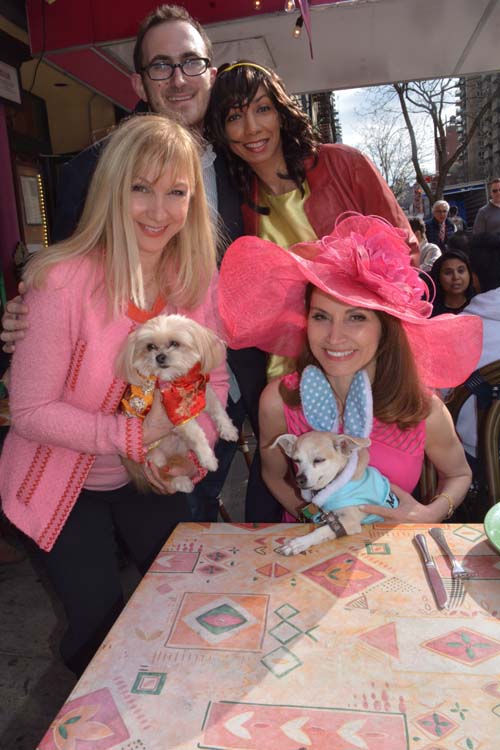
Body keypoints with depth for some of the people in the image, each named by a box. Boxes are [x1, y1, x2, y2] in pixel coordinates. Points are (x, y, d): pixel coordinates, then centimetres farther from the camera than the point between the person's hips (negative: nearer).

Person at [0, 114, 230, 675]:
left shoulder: (200, 280, -11)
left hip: (146, 478, 5)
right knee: (101, 626, 6)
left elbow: (214, 380, -3)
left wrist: (192, 448, -20)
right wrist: (135, 435, -27)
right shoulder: (63, 281, -27)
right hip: (62, 482, -4)